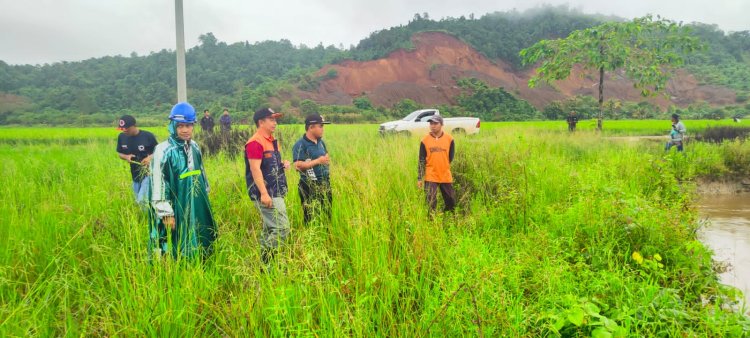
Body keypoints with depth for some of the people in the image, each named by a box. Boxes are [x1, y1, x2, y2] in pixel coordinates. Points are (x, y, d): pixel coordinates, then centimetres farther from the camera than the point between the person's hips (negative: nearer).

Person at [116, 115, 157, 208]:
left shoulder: (148, 136, -16)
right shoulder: (121, 137, -2)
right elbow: (119, 153, 11)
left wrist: (151, 157, -26)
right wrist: (126, 157, -12)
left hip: (148, 172, -6)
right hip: (135, 175, 6)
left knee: (142, 200, -16)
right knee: (138, 201, 16)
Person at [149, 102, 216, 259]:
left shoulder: (194, 147, 7)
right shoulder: (163, 151, -15)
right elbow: (158, 185, -16)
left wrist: (205, 197, 22)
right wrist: (166, 213, -16)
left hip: (197, 207, 7)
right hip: (176, 209, -7)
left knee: (198, 249, 16)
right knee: (178, 252, 0)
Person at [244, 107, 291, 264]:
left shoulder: (272, 141, 16)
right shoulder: (255, 143, -14)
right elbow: (255, 169, -21)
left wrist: (283, 164, 6)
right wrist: (264, 193, -26)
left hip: (275, 192, 10)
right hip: (266, 194, -10)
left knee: (270, 229, 14)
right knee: (282, 228, -13)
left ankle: (264, 262, 22)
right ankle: (265, 262, -6)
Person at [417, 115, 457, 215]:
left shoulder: (449, 139, -2)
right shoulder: (425, 140, -4)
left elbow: (451, 157, 10)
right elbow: (421, 160, -1)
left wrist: (443, 168, 9)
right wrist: (420, 178, -4)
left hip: (446, 176, 2)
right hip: (430, 177, -2)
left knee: (451, 201, 12)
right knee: (431, 202, -5)